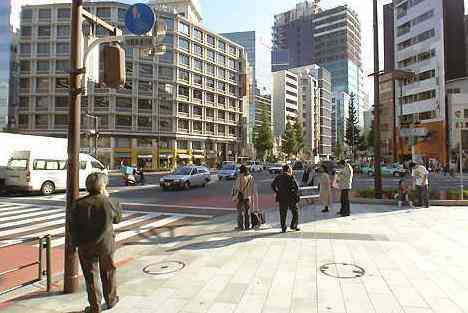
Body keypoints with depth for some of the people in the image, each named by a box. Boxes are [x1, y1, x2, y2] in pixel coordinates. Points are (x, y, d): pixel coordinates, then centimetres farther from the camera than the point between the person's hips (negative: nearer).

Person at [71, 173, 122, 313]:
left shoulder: (79, 204, -8)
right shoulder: (107, 202, -13)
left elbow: (74, 227, -4)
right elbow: (118, 218, 4)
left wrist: (75, 243, 8)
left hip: (86, 246, 0)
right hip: (106, 244, 0)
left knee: (91, 275, 11)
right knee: (108, 272, 19)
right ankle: (111, 300, 33)